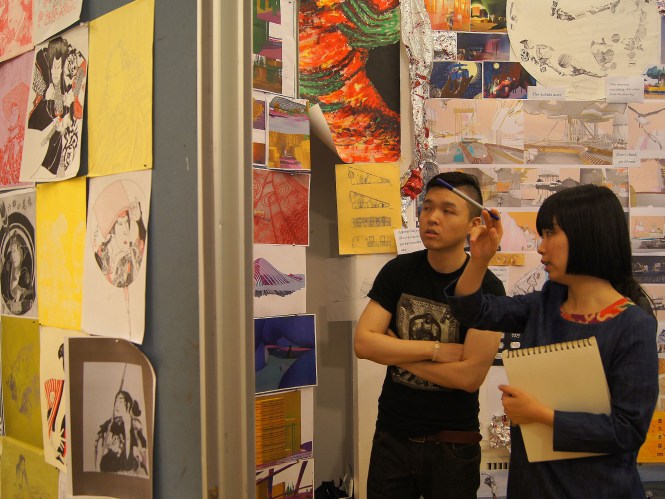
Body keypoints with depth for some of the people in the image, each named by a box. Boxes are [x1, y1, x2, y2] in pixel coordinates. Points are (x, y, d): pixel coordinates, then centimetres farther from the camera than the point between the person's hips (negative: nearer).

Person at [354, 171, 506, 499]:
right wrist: (437, 349, -18)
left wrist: (393, 351, -12)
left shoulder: (487, 288, -13)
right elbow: (363, 342, -10)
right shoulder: (398, 271, -3)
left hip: (453, 445, -3)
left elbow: (470, 375, -20)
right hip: (392, 435, 3)